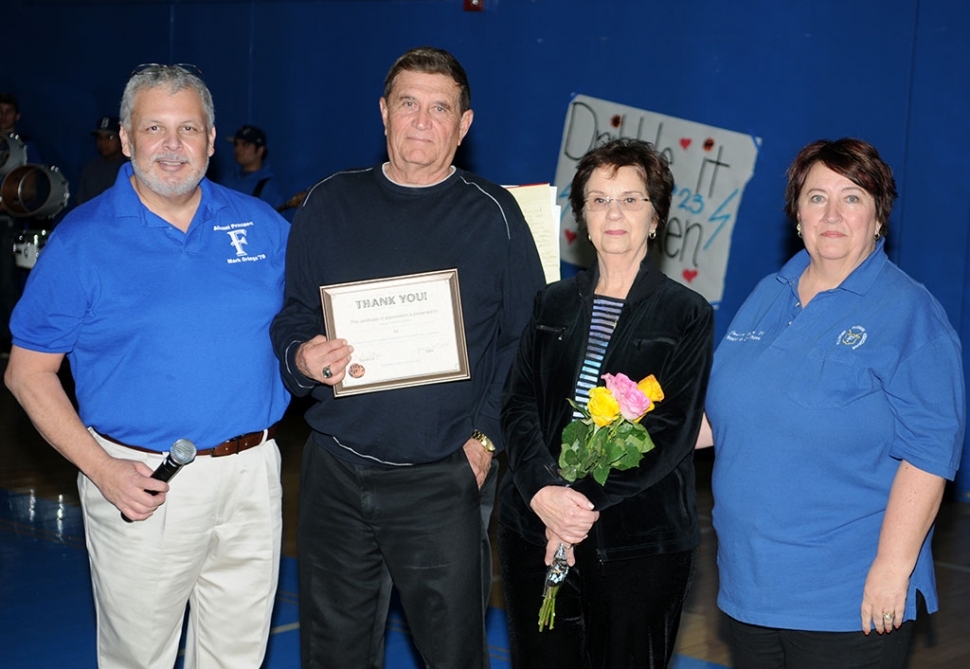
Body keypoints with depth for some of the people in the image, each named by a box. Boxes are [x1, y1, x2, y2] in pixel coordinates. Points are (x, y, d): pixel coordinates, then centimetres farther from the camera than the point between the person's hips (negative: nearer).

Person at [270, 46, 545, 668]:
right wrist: (301, 359, -11)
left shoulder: (493, 214, 1)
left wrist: (485, 436, -7)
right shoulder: (329, 205, 6)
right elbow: (291, 316, 12)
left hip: (445, 480, -2)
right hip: (336, 475, 2)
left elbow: (524, 338, 2)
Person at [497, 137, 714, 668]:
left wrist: (588, 501, -18)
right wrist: (544, 490, -17)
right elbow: (518, 405, 1)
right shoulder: (553, 304, 11)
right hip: (534, 527, 3)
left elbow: (672, 431, -8)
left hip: (638, 541, -3)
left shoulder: (687, 315, 0)